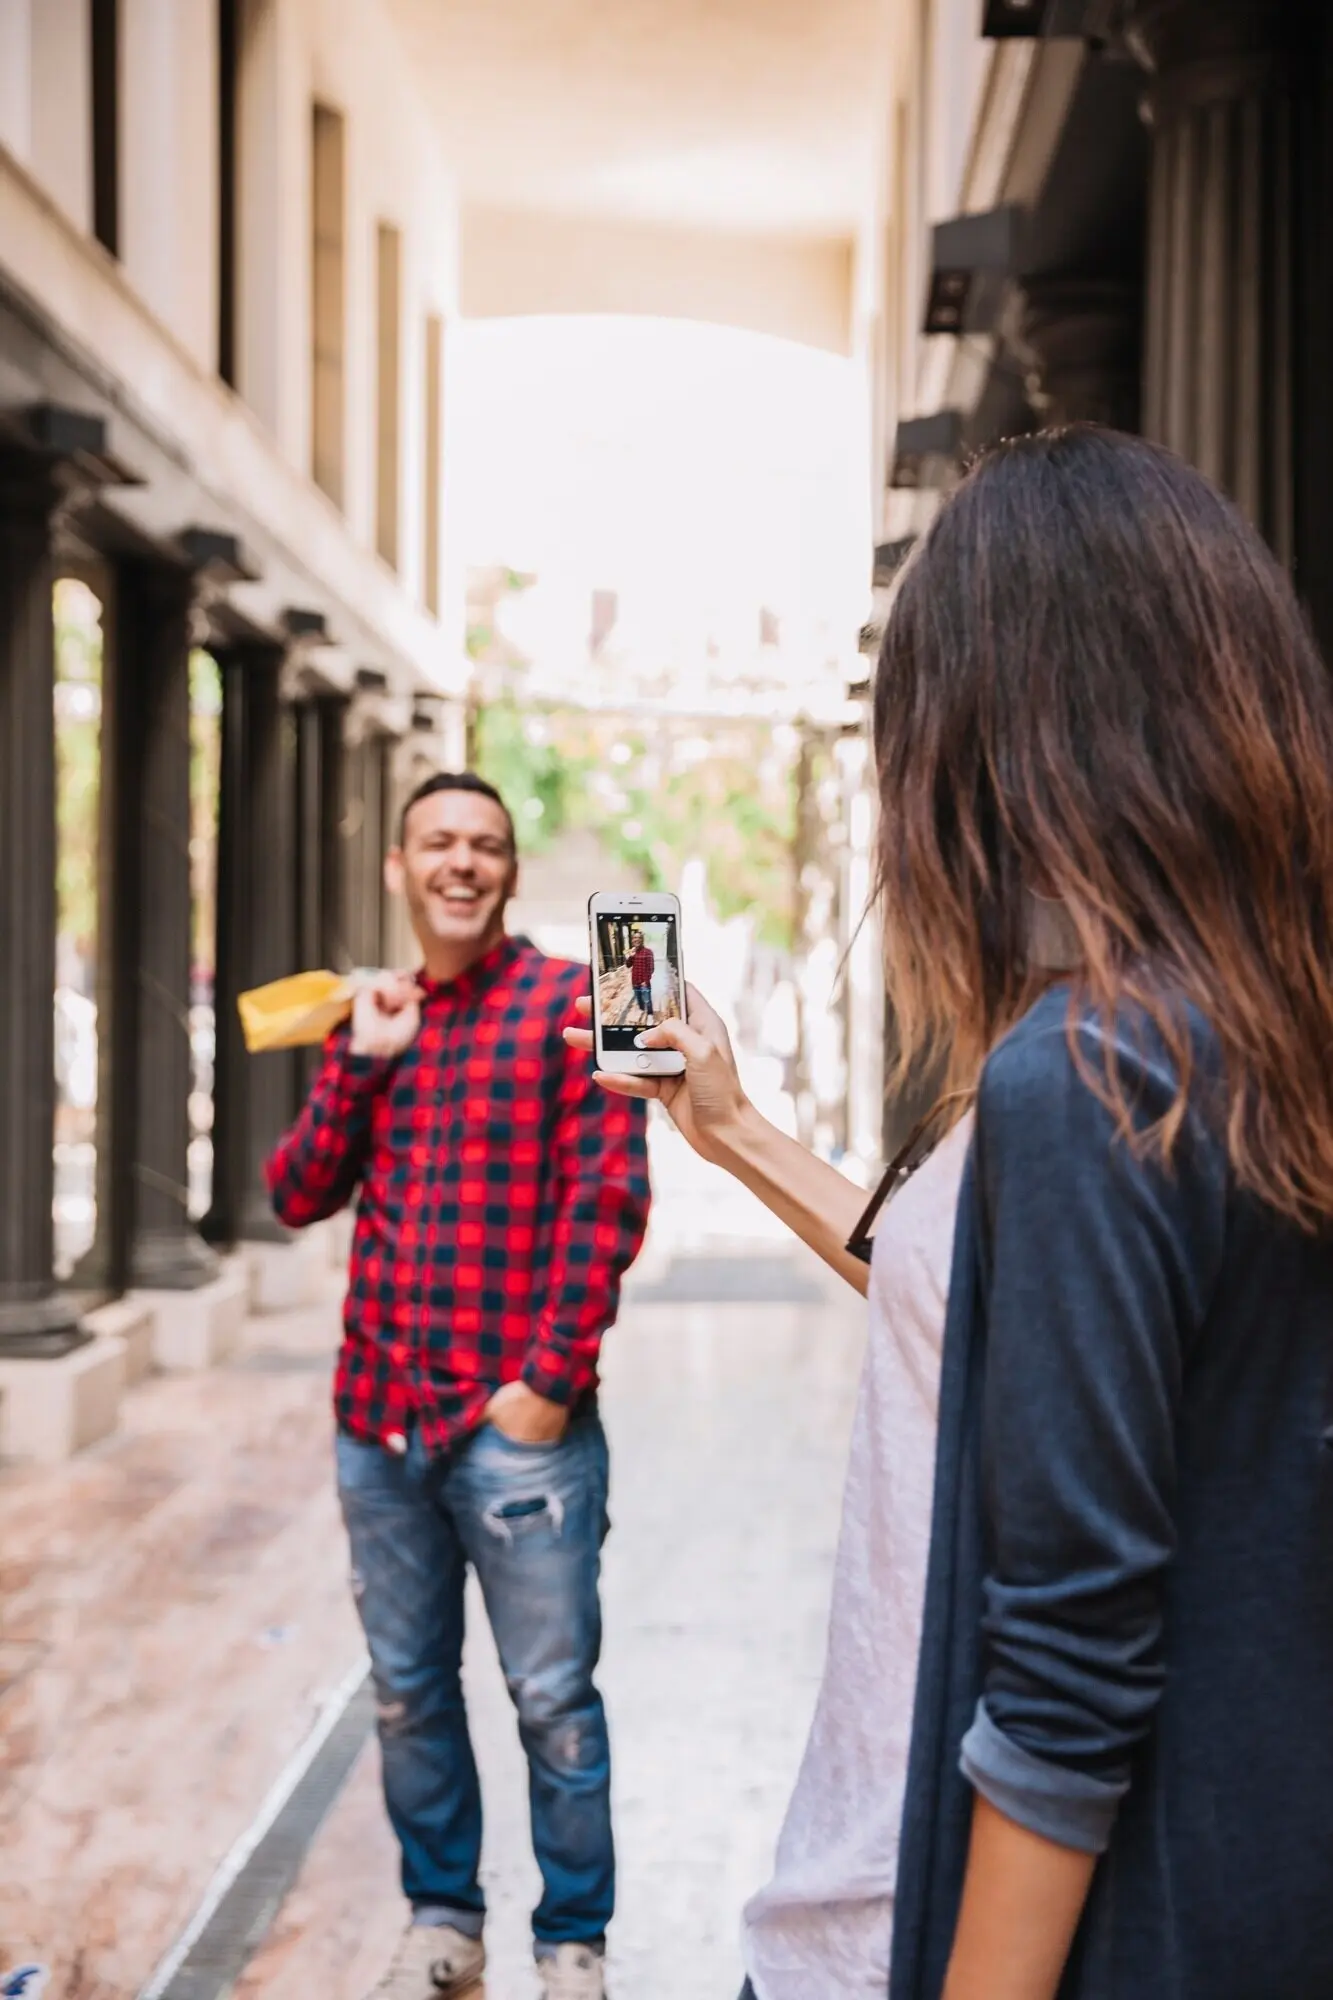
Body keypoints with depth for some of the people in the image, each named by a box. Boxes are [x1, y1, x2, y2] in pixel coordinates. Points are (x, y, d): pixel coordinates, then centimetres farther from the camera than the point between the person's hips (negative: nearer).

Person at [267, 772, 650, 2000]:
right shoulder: (376, 1016, 11)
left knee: (552, 1701, 5)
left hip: (520, 1429, -5)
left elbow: (607, 1201, -11)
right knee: (407, 1692, 15)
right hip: (379, 1423, 5)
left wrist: (552, 1379, -14)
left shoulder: (568, 1002, -6)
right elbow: (298, 1198, 6)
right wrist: (360, 1060, -7)